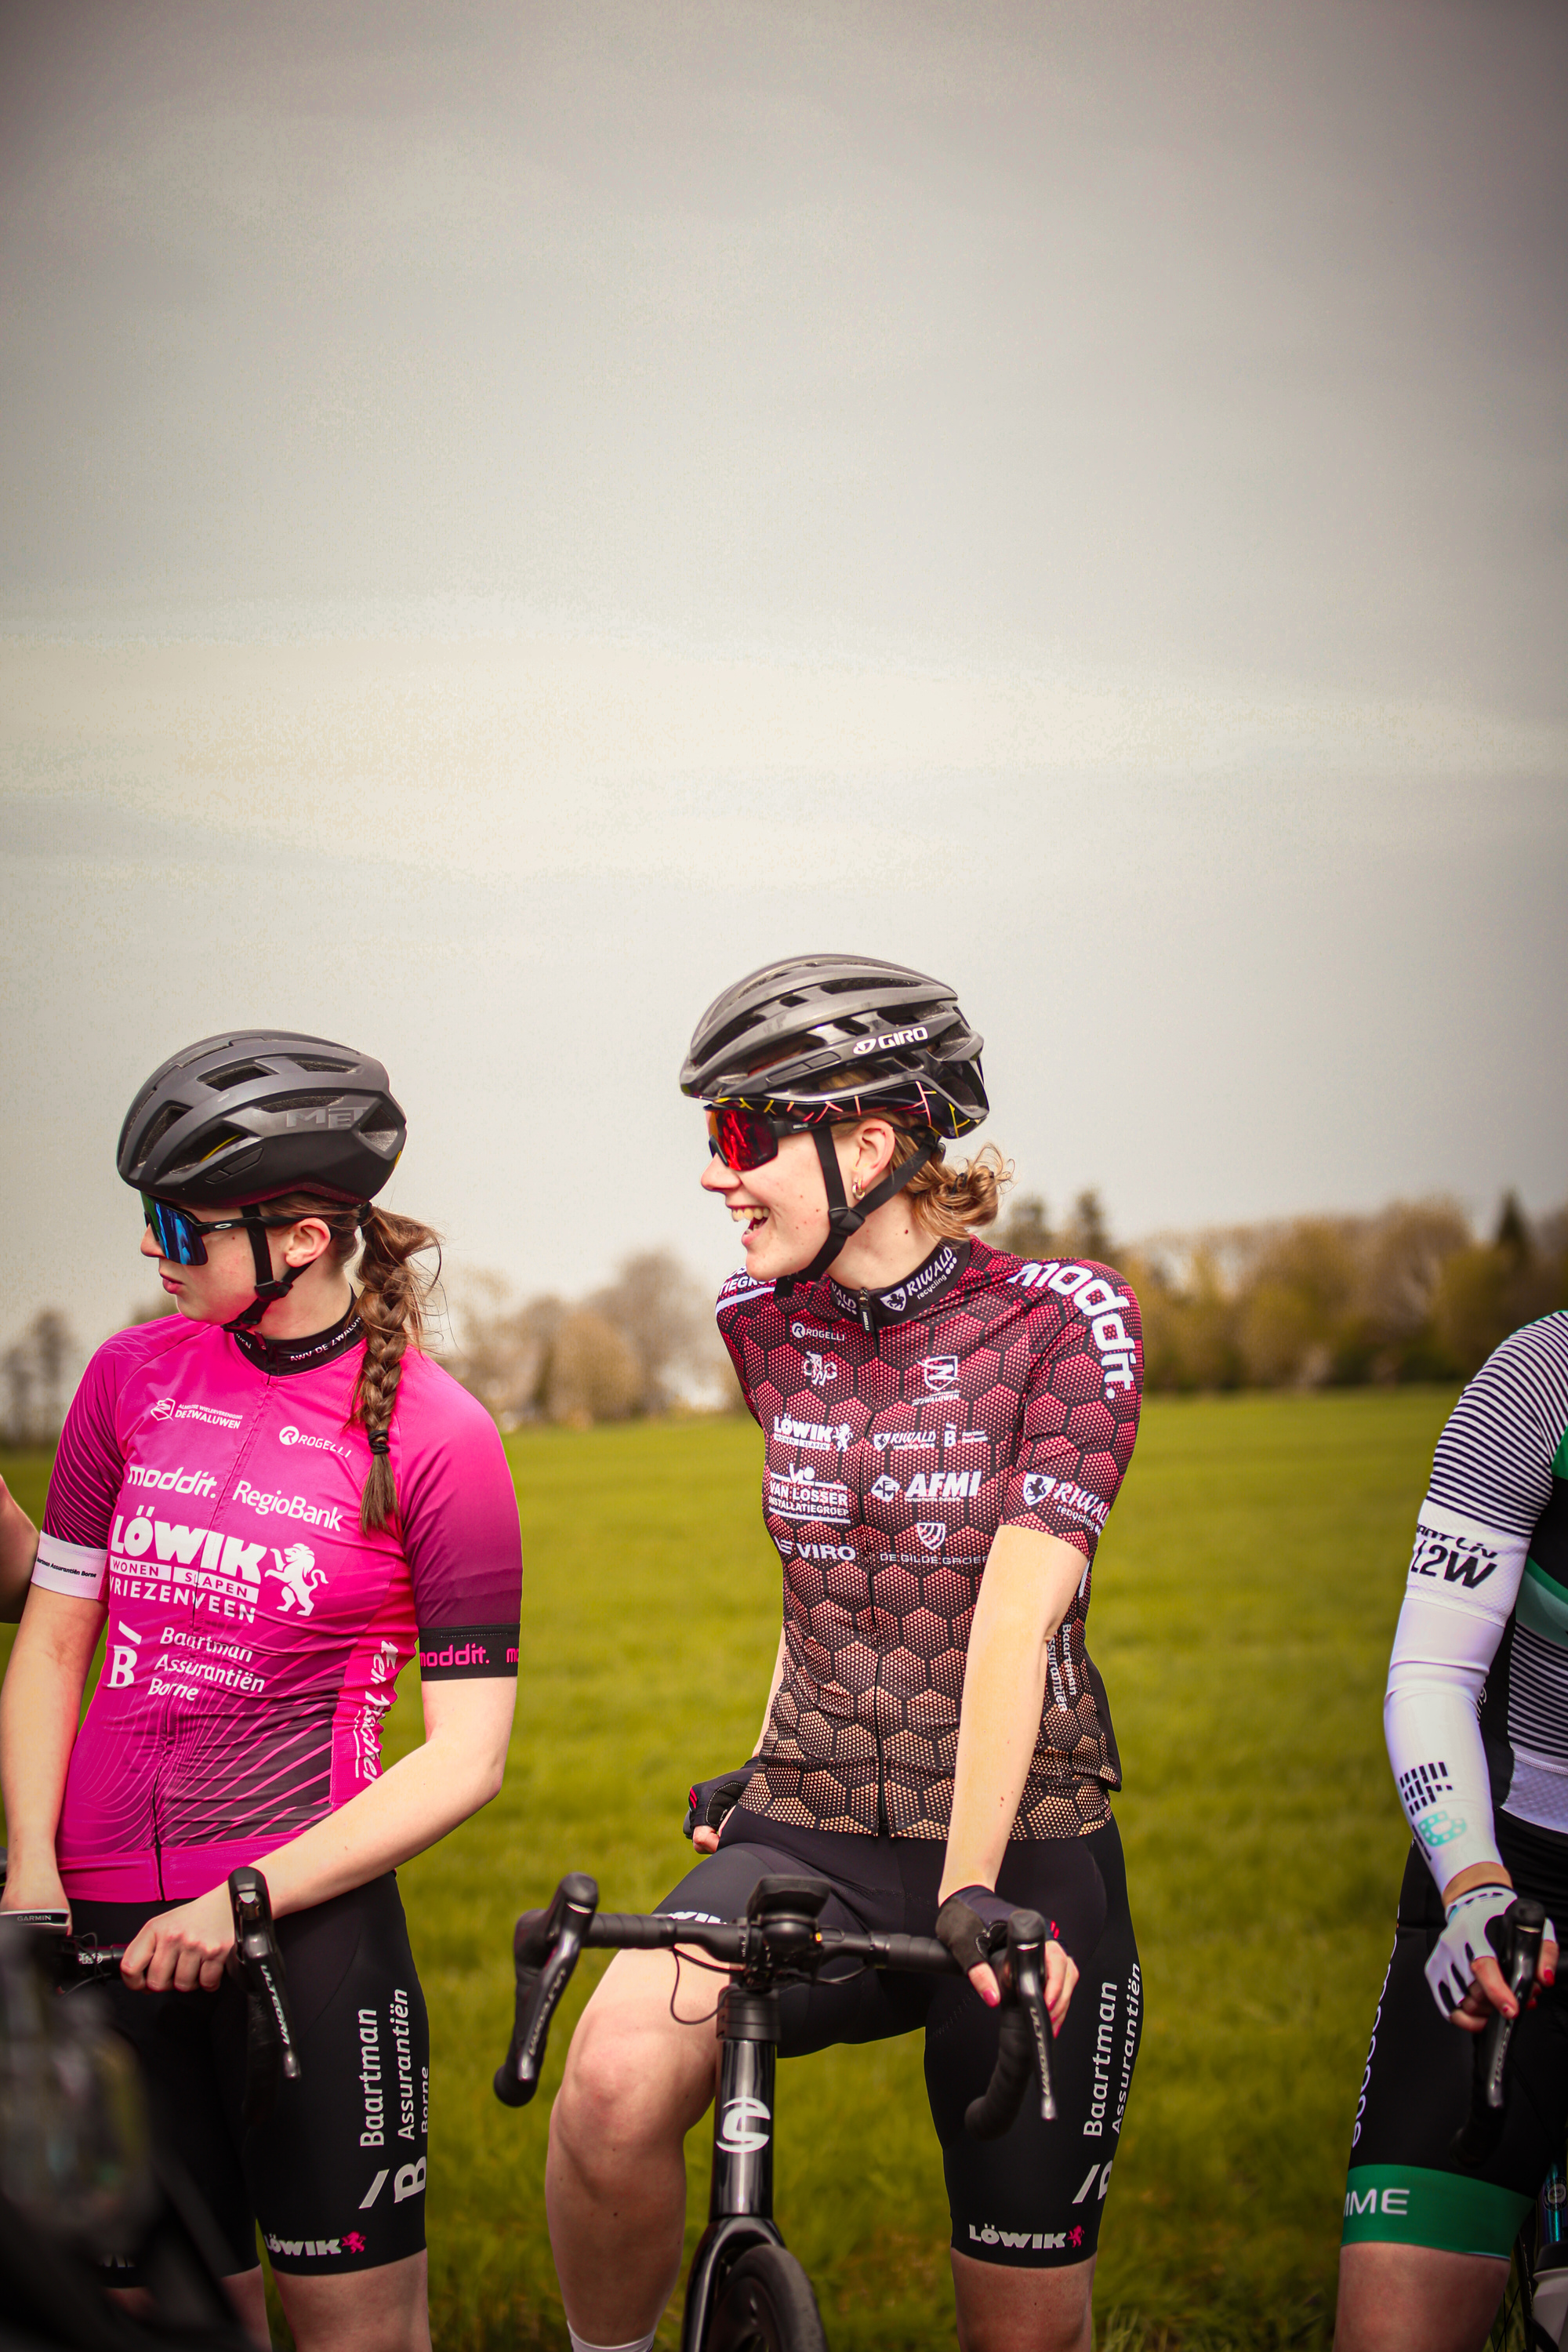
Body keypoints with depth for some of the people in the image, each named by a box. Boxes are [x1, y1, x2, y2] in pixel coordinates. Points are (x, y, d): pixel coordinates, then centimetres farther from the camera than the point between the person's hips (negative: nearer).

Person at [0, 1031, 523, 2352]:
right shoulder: (132, 1376, 6)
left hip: (310, 1914, -4)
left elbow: (465, 1759, -8)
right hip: (109, 1921, 4)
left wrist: (246, 1900, -15)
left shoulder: (437, 1436, -6)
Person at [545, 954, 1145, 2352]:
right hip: (813, 1838, 3)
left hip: (1024, 1860, -3)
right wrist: (766, 1768, 13)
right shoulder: (765, 1323, 6)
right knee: (618, 2078, -29)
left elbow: (1015, 1616, -19)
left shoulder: (1063, 1319, -9)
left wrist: (971, 1896, -27)